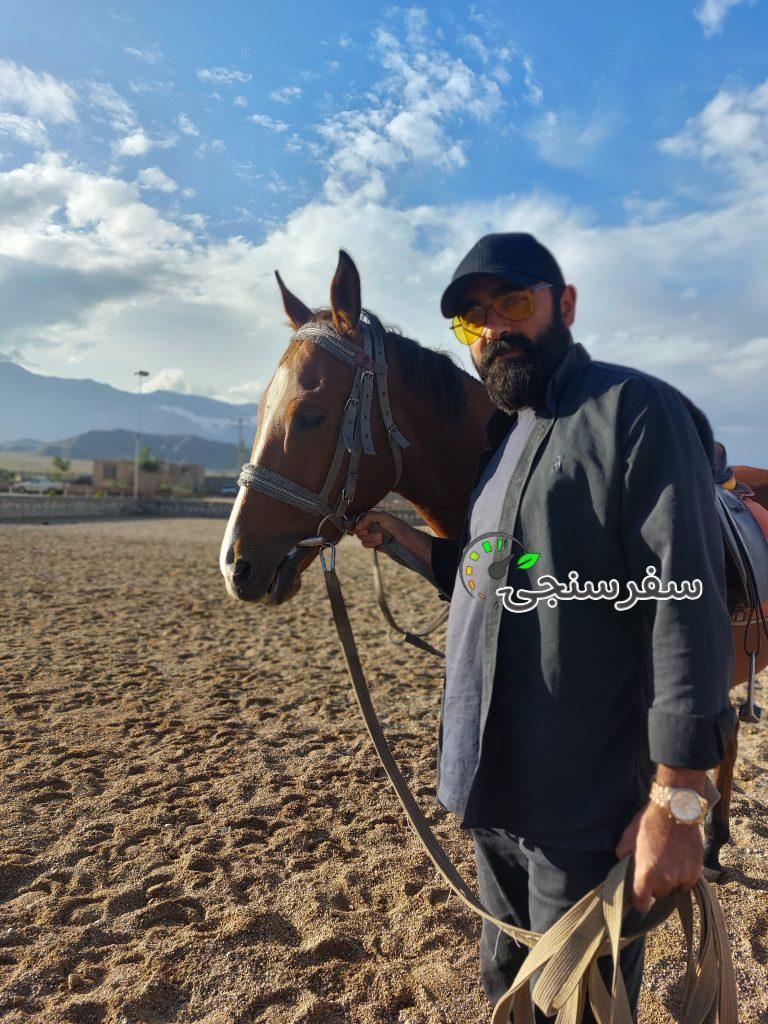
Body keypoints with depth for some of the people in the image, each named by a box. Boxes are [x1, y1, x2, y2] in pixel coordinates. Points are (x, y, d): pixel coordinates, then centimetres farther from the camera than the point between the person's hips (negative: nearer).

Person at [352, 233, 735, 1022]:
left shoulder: (635, 411, -14)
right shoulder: (502, 435, 12)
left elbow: (685, 608, -20)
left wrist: (677, 806, -22)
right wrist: (391, 530, 10)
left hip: (589, 808, -7)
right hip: (495, 792, 8)